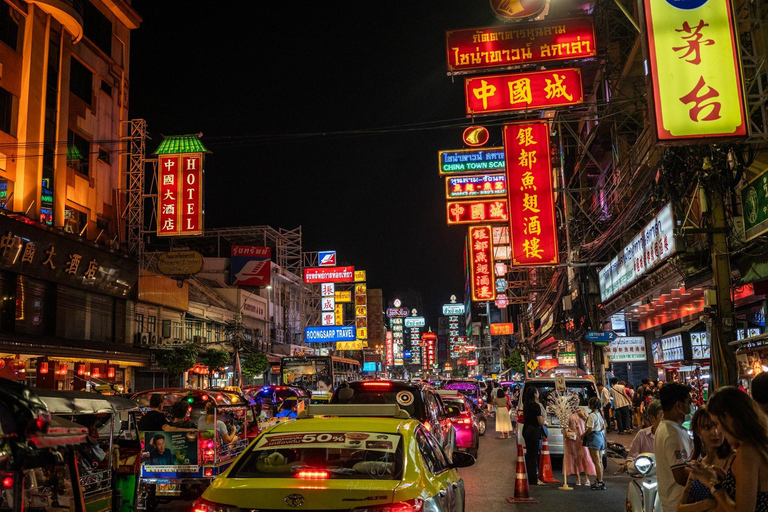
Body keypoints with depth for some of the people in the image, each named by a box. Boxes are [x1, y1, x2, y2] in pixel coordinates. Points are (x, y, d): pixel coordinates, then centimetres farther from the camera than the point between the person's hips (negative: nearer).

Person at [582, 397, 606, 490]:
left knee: (596, 462, -6)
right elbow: (603, 427, 18)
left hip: (594, 438, -9)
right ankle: (600, 480, 17)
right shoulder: (599, 414, 10)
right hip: (600, 437, 9)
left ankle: (600, 482, -5)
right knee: (600, 461, 12)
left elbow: (590, 429, -19)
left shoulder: (592, 415, -16)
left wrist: (582, 436, -6)